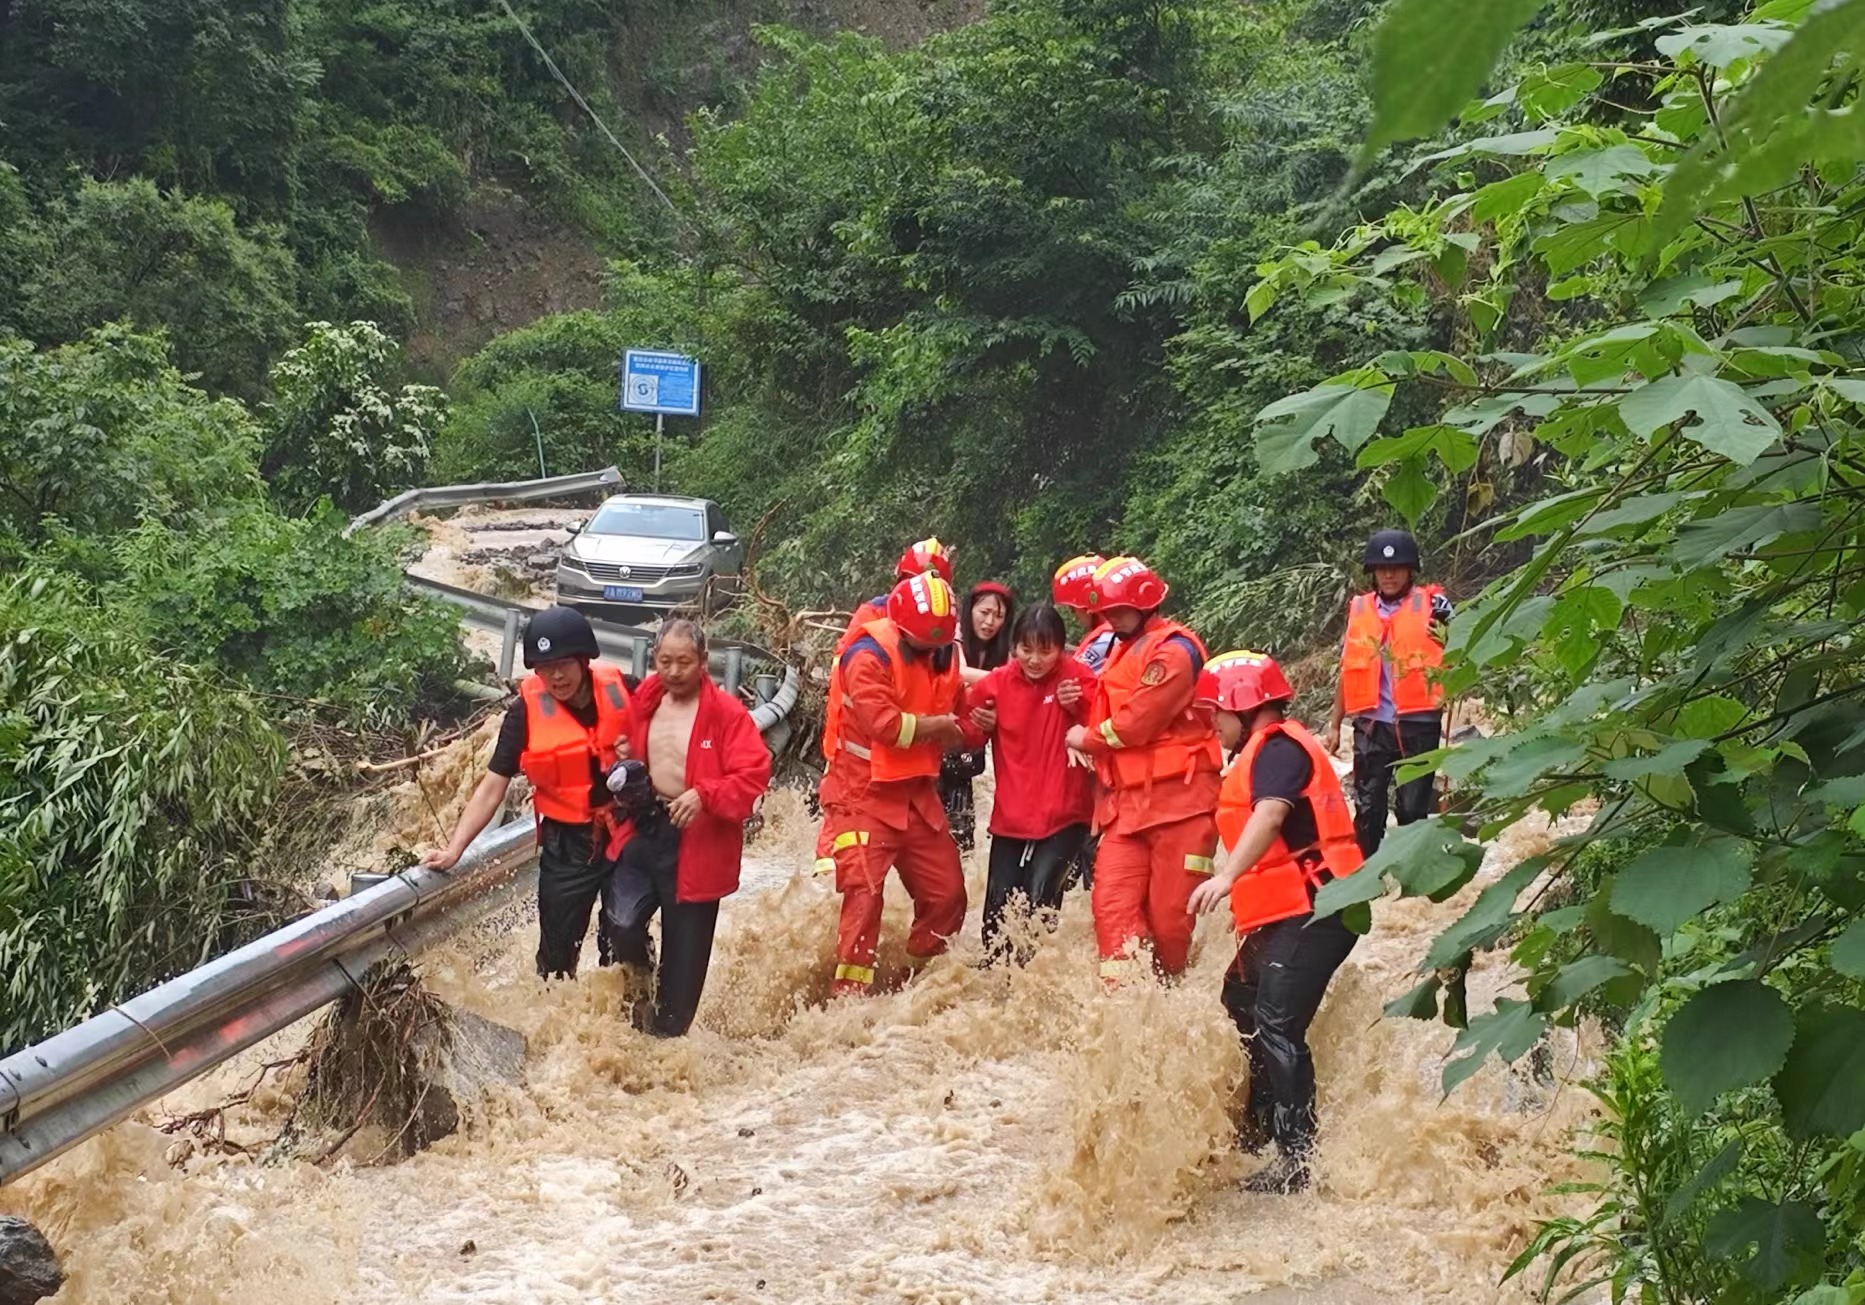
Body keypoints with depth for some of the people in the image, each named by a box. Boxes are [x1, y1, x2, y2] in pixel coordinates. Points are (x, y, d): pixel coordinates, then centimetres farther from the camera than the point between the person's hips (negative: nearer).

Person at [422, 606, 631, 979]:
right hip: (567, 845, -1)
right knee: (558, 952, 4)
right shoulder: (527, 712, -14)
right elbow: (492, 787, -12)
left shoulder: (620, 691, -11)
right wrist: (453, 848, -19)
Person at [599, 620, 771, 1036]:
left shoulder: (726, 712, -10)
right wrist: (623, 776, 0)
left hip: (697, 843, -3)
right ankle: (643, 980, 17)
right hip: (643, 830, 3)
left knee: (684, 950, 6)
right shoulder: (642, 702, 5)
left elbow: (754, 776, -15)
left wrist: (704, 794, -29)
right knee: (620, 924, -16)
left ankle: (667, 1036, 24)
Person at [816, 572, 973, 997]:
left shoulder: (942, 654, 6)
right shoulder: (868, 656, -17)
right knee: (864, 893, -9)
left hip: (917, 793, 7)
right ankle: (849, 990, -2)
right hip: (865, 793, -7)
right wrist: (938, 725, -13)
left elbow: (954, 716, 14)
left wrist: (966, 727, -9)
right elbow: (885, 724, -27)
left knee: (946, 891, 11)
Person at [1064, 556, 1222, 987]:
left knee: (1169, 912, -2)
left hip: (1178, 799, -7)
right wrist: (1095, 741, 3)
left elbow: (1137, 720, -16)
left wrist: (1087, 739, -1)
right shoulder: (1117, 650, 19)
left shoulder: (1174, 649, -11)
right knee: (1113, 902, -7)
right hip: (1126, 801, 7)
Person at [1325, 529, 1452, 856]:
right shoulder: (1359, 610, 9)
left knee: (1413, 810, 5)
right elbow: (1348, 672, 14)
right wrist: (1335, 725, 14)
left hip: (1418, 725, -2)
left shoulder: (1432, 605, -1)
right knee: (1368, 809, 4)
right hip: (1371, 726, 2)